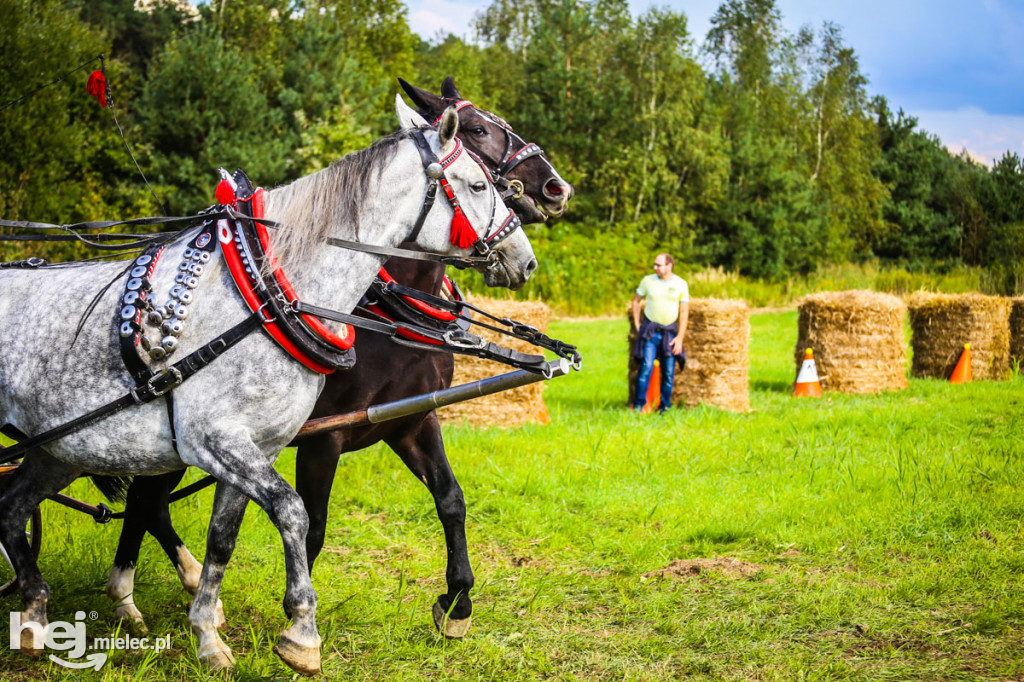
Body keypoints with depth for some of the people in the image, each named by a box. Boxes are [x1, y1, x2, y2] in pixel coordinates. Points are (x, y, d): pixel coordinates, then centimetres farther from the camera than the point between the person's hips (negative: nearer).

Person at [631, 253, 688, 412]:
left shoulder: (681, 284, -2)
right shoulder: (648, 281, -1)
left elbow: (684, 312, -1)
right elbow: (636, 300, 14)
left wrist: (680, 338, -6)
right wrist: (637, 324, 7)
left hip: (669, 332, 1)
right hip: (650, 331, -1)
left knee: (669, 372, 2)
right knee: (646, 366, -14)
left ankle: (665, 406, 13)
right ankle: (638, 404, -7)